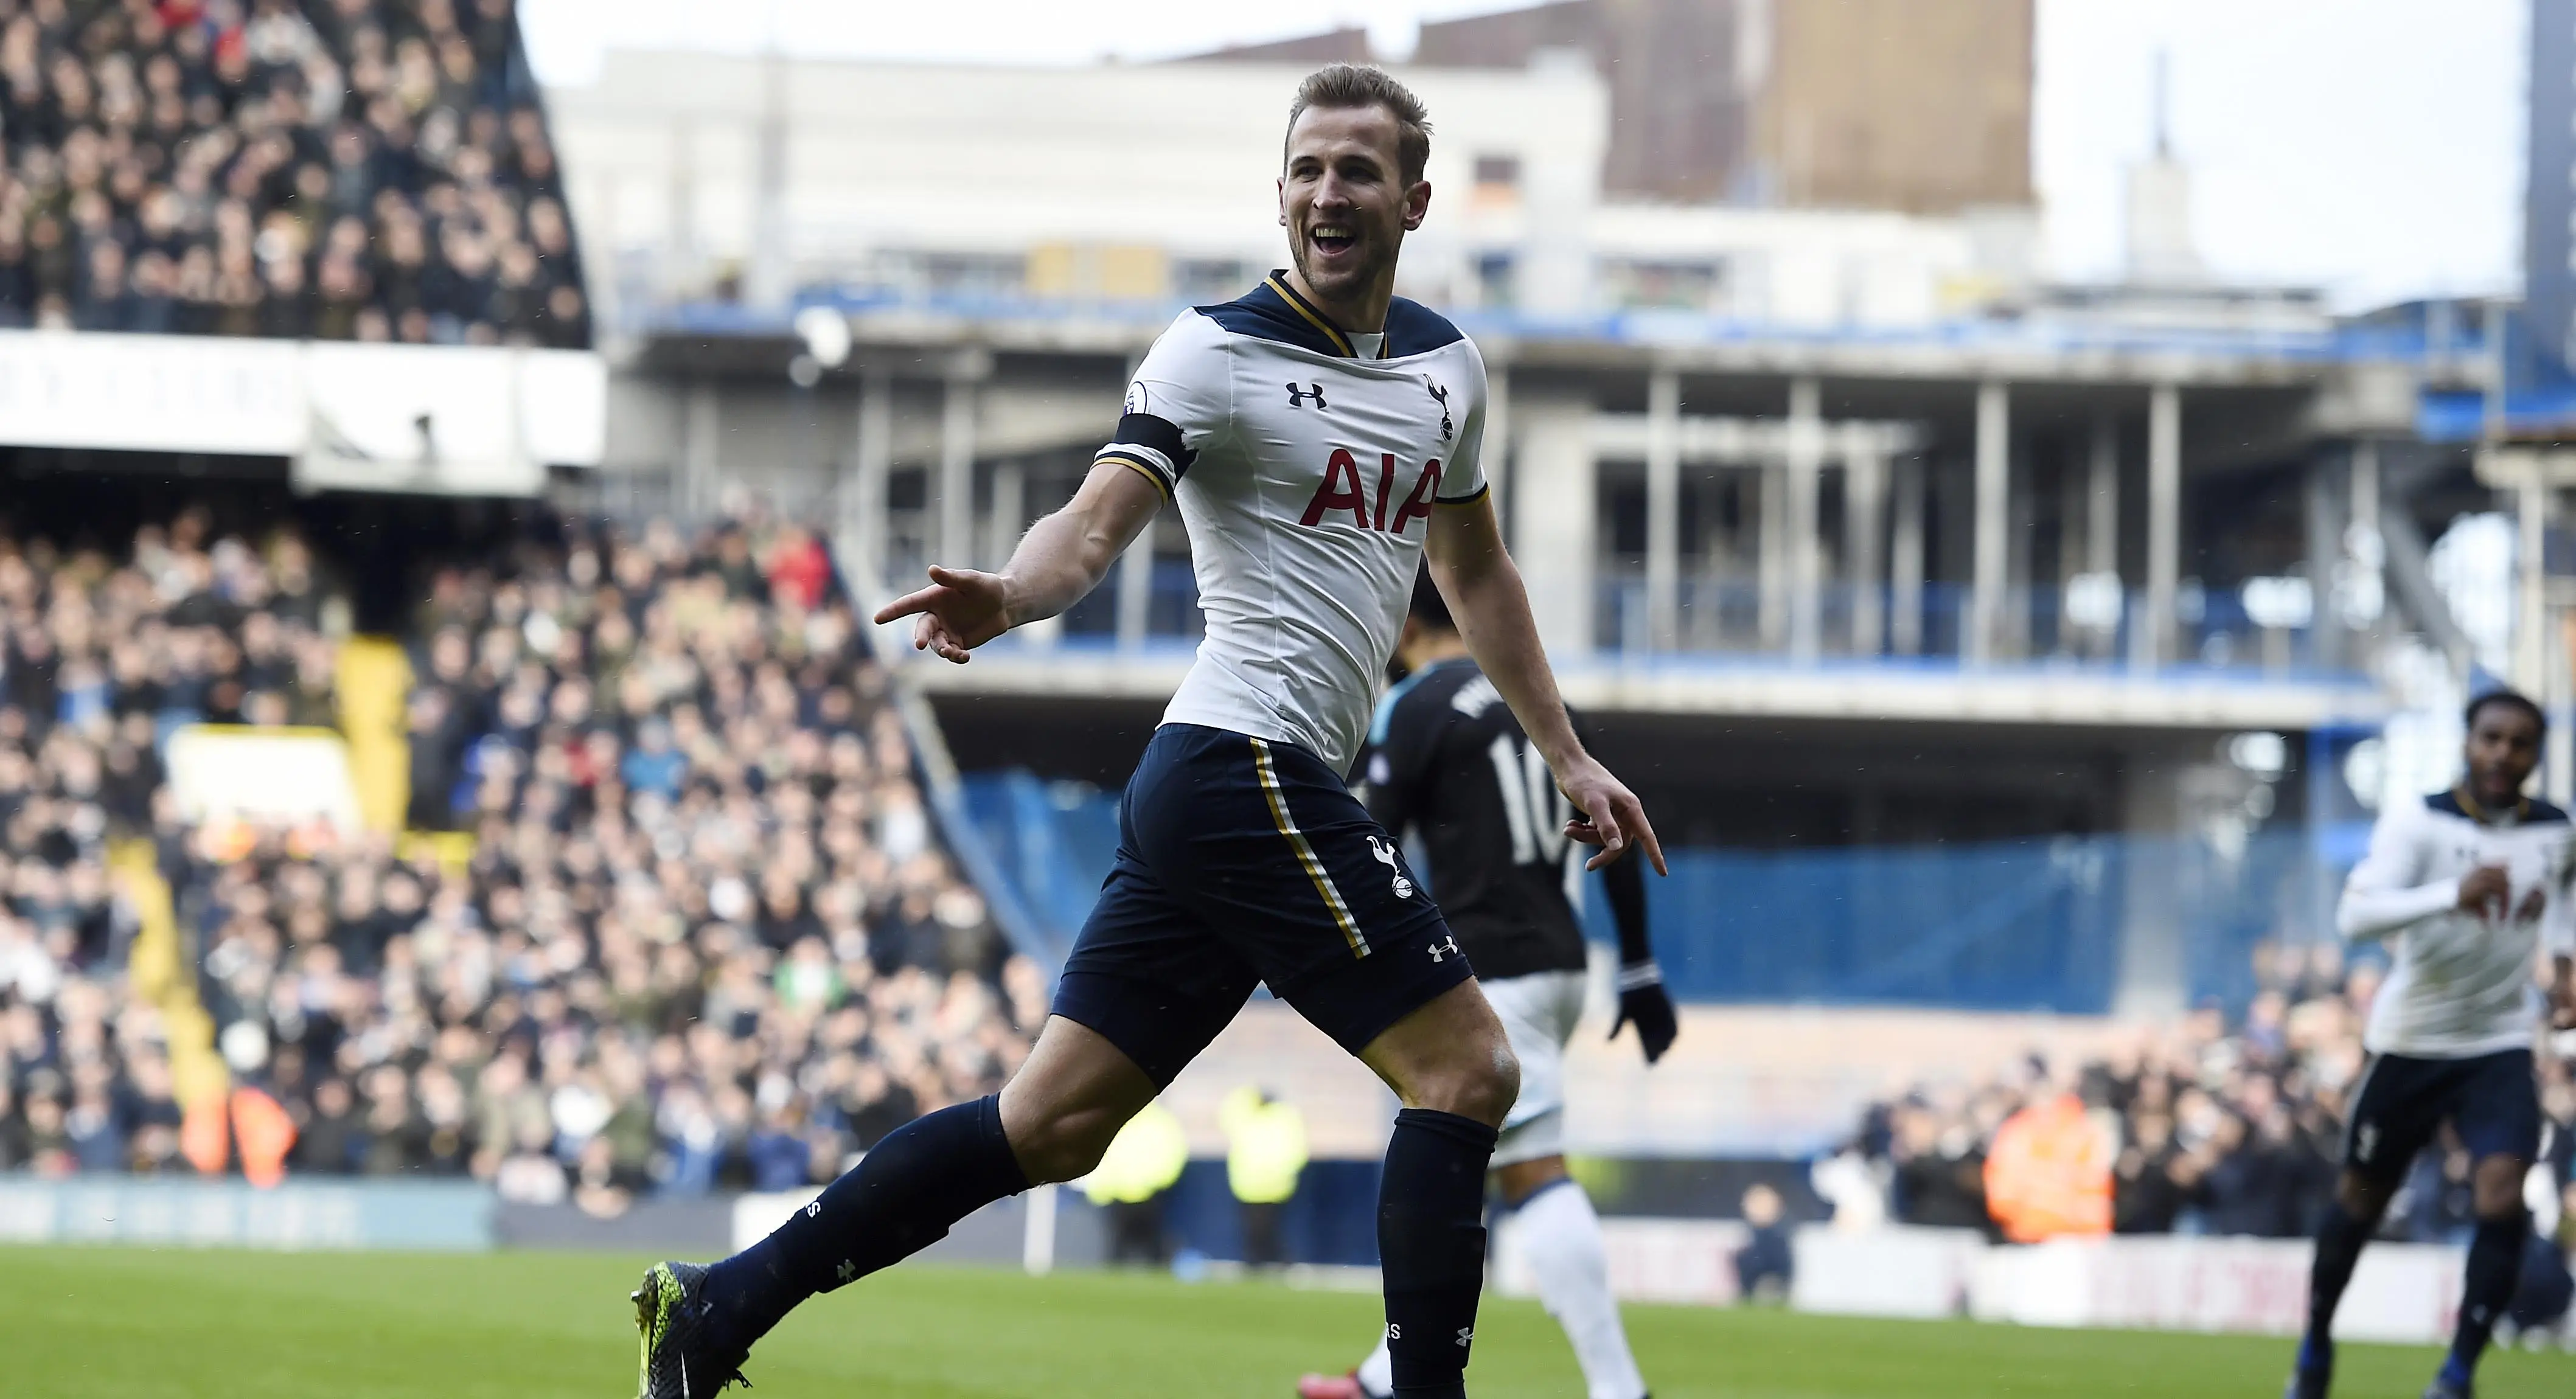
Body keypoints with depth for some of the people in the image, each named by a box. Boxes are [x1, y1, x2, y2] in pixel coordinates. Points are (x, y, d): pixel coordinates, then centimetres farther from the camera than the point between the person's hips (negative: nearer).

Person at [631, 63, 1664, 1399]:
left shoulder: (1446, 366, 16)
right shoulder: (1218, 352, -8)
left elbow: (1476, 572, 30)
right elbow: (1099, 517, -21)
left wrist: (1568, 758, 30)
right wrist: (1009, 596, -42)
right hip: (1247, 771, -8)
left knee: (1050, 1124, 6)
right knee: (1466, 1067, -10)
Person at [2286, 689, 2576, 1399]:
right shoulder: (2417, 823, -17)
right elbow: (2356, 915, -33)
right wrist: (2454, 895, -46)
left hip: (2500, 1047, 2)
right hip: (2409, 1041, -2)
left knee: (2502, 1199, -18)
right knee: (2360, 1200, 11)